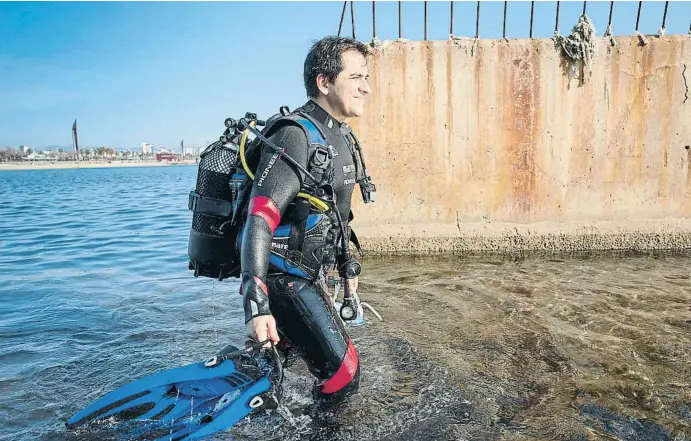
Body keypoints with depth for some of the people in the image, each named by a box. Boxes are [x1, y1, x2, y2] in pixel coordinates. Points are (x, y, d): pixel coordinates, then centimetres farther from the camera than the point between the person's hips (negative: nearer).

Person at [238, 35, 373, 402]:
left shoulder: (339, 135, 8)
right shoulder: (296, 135, -22)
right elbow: (259, 220, -30)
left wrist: (346, 264, 22)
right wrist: (256, 304, -36)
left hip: (306, 272, 10)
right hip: (283, 277, -9)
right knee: (343, 373, -6)